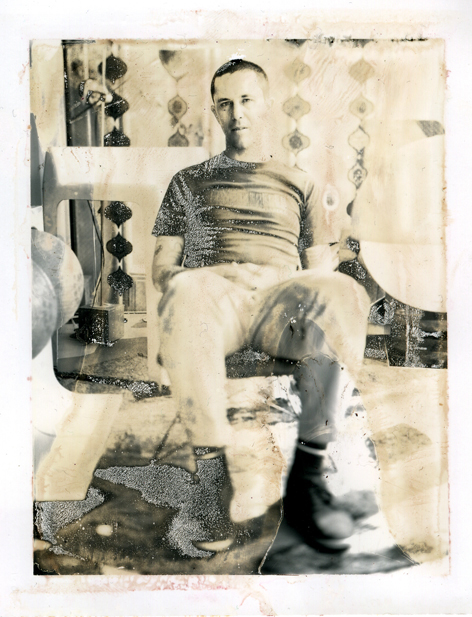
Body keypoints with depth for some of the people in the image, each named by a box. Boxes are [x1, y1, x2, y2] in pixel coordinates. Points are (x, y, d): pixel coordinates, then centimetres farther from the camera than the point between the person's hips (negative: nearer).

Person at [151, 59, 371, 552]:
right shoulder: (189, 182, 28)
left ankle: (306, 473, -27)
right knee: (186, 293, -38)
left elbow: (322, 269, 18)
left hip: (281, 296, 1)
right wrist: (225, 274, -4)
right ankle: (224, 468, -33)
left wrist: (271, 278, -6)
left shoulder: (298, 183, 29)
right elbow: (161, 270, 18)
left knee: (342, 293, -35)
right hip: (214, 296, 0)